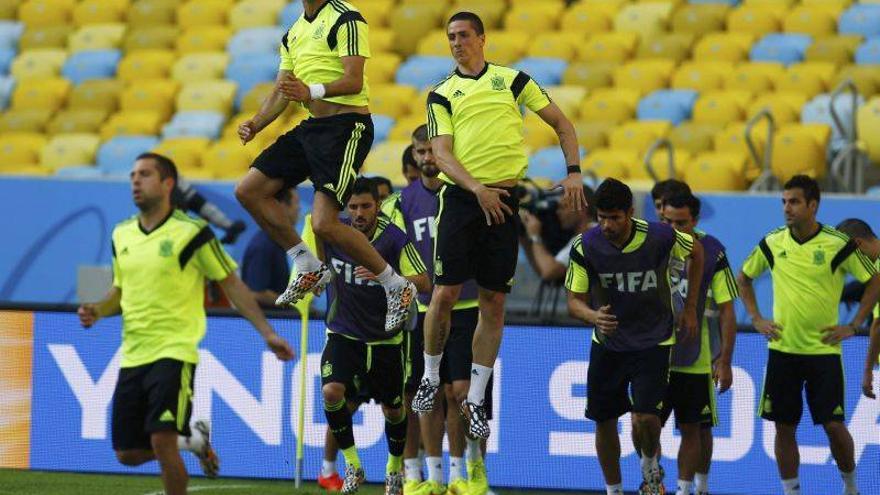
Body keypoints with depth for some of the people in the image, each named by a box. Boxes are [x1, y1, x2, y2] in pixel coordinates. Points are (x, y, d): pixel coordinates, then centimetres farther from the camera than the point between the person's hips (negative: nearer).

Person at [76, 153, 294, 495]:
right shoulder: (122, 235, 11)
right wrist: (97, 311, 2)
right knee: (127, 453, 6)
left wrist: (267, 333, -6)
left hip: (174, 352, -6)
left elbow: (232, 285, -2)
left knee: (161, 440, -20)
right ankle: (192, 438, 33)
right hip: (133, 356, 6)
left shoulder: (191, 232, -6)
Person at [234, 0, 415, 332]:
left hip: (346, 126, -9)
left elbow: (353, 81, -20)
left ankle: (397, 287, -5)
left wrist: (312, 91, -36)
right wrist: (255, 125, 6)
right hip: (312, 127, 9)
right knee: (249, 191, 7)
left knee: (324, 224, -19)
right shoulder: (293, 34, 18)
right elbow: (281, 92, 22)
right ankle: (310, 269, 14)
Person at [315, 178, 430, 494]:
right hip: (342, 335, 1)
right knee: (332, 391, -24)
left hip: (385, 339, -1)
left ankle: (395, 468, 38)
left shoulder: (393, 239, -15)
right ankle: (352, 465, -7)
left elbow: (424, 283, -19)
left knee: (394, 411, 9)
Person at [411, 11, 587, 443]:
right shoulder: (441, 95, 7)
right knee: (445, 294, -6)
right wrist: (477, 188, -18)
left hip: (506, 200, 1)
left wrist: (573, 171, 0)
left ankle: (476, 400, 8)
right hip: (461, 198, -1)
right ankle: (430, 378, 16)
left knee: (494, 302, 1)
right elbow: (441, 153, -3)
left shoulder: (513, 80, 9)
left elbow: (561, 123, 14)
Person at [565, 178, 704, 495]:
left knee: (644, 418, -18)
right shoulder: (586, 247, -16)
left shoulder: (661, 238, -19)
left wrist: (690, 309, 6)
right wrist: (595, 317, -32)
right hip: (607, 345, 2)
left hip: (654, 343, -2)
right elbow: (574, 301, -8)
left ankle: (650, 466, 15)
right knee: (604, 421, 7)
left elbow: (696, 252, 4)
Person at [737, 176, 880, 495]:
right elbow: (744, 278, 18)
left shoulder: (838, 244, -8)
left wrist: (852, 326, -3)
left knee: (833, 425, -4)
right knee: (784, 426, 2)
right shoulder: (772, 243, 1)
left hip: (823, 348, -3)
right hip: (782, 348, 3)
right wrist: (756, 319, 8)